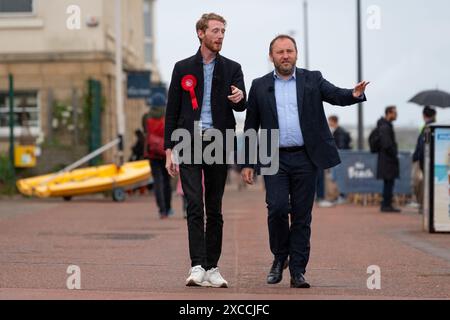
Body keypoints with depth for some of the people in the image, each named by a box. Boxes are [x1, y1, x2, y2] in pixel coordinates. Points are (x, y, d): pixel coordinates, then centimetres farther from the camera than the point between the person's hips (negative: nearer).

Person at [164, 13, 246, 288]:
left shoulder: (232, 69, 9)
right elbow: (172, 111, 7)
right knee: (195, 205, -11)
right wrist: (169, 150, 1)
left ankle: (212, 268, 10)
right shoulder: (183, 68, 7)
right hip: (189, 144, -1)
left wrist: (239, 98, -26)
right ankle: (197, 267, -16)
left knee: (214, 209, 5)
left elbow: (242, 106, -1)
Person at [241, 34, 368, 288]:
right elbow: (251, 128, 11)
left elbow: (336, 96, -7)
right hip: (275, 160, 0)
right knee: (277, 208, -12)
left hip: (306, 159, 0)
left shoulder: (312, 80, 8)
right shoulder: (260, 86, 9)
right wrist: (248, 163, 7)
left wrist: (355, 94, -30)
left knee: (302, 215, 1)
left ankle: (298, 270, 8)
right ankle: (280, 257, 12)